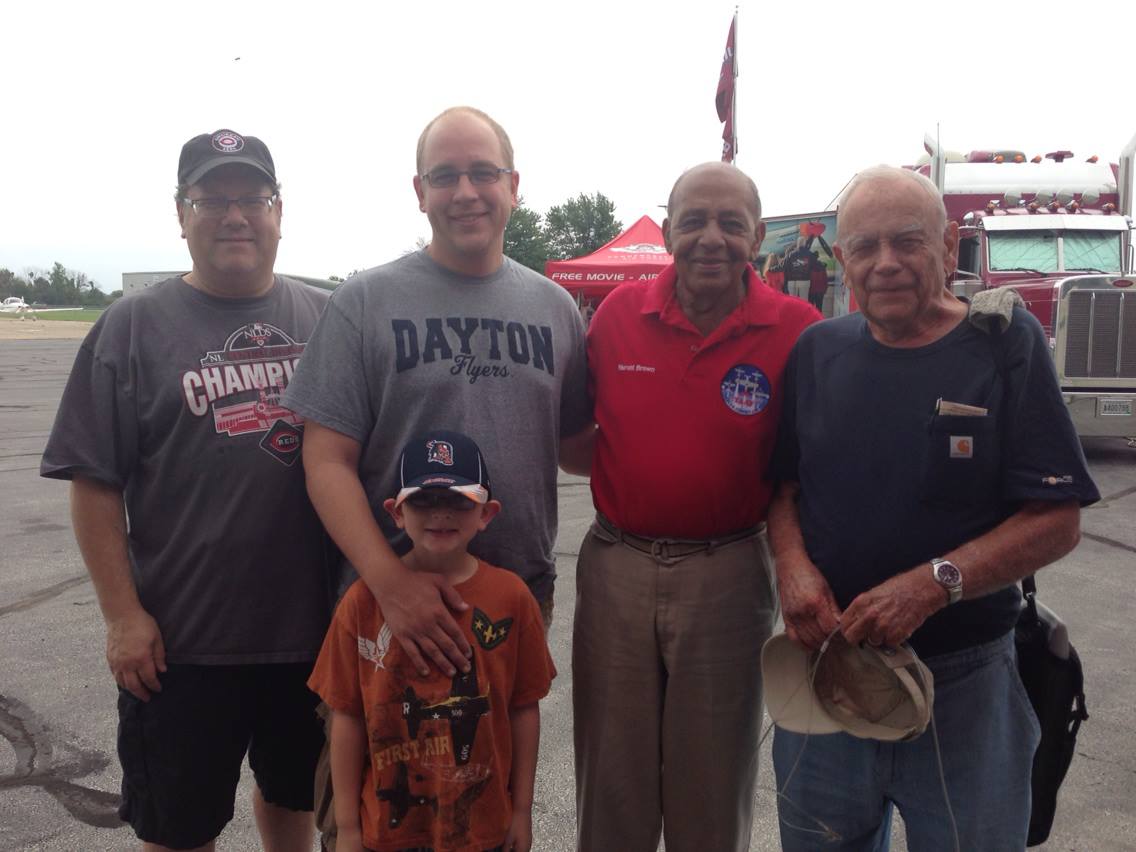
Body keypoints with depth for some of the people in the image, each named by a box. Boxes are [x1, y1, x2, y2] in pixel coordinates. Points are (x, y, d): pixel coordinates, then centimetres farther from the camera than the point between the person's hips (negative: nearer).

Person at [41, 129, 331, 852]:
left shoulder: (327, 318, 4)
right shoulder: (135, 326, -3)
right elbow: (95, 482, -5)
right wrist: (122, 615, -9)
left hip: (316, 627, 3)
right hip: (181, 642, -2)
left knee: (296, 793, 23)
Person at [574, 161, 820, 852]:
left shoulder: (795, 330, -8)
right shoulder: (618, 313, 0)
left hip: (727, 577, -2)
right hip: (615, 567, 2)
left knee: (713, 794, 15)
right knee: (611, 779, 17)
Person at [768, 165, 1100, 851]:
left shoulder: (1006, 344, -7)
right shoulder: (818, 352, 2)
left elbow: (1057, 520, -11)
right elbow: (783, 483, 8)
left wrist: (933, 585, -23)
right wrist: (792, 562, -12)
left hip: (963, 679, -2)